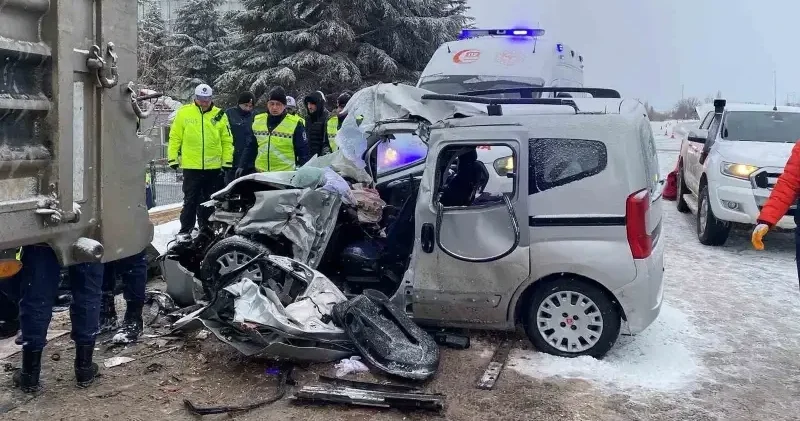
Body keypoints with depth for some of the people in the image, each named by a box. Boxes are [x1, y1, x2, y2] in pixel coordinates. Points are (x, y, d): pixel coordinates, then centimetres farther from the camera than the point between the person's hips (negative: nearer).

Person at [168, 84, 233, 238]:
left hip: (214, 167, 2)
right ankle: (185, 229, 13)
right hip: (191, 166, -2)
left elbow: (227, 140, 6)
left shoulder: (220, 115, 4)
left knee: (210, 201, 11)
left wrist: (228, 161, 1)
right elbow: (175, 137, 3)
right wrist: (173, 158, -1)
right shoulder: (184, 112, 0)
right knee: (190, 200, 5)